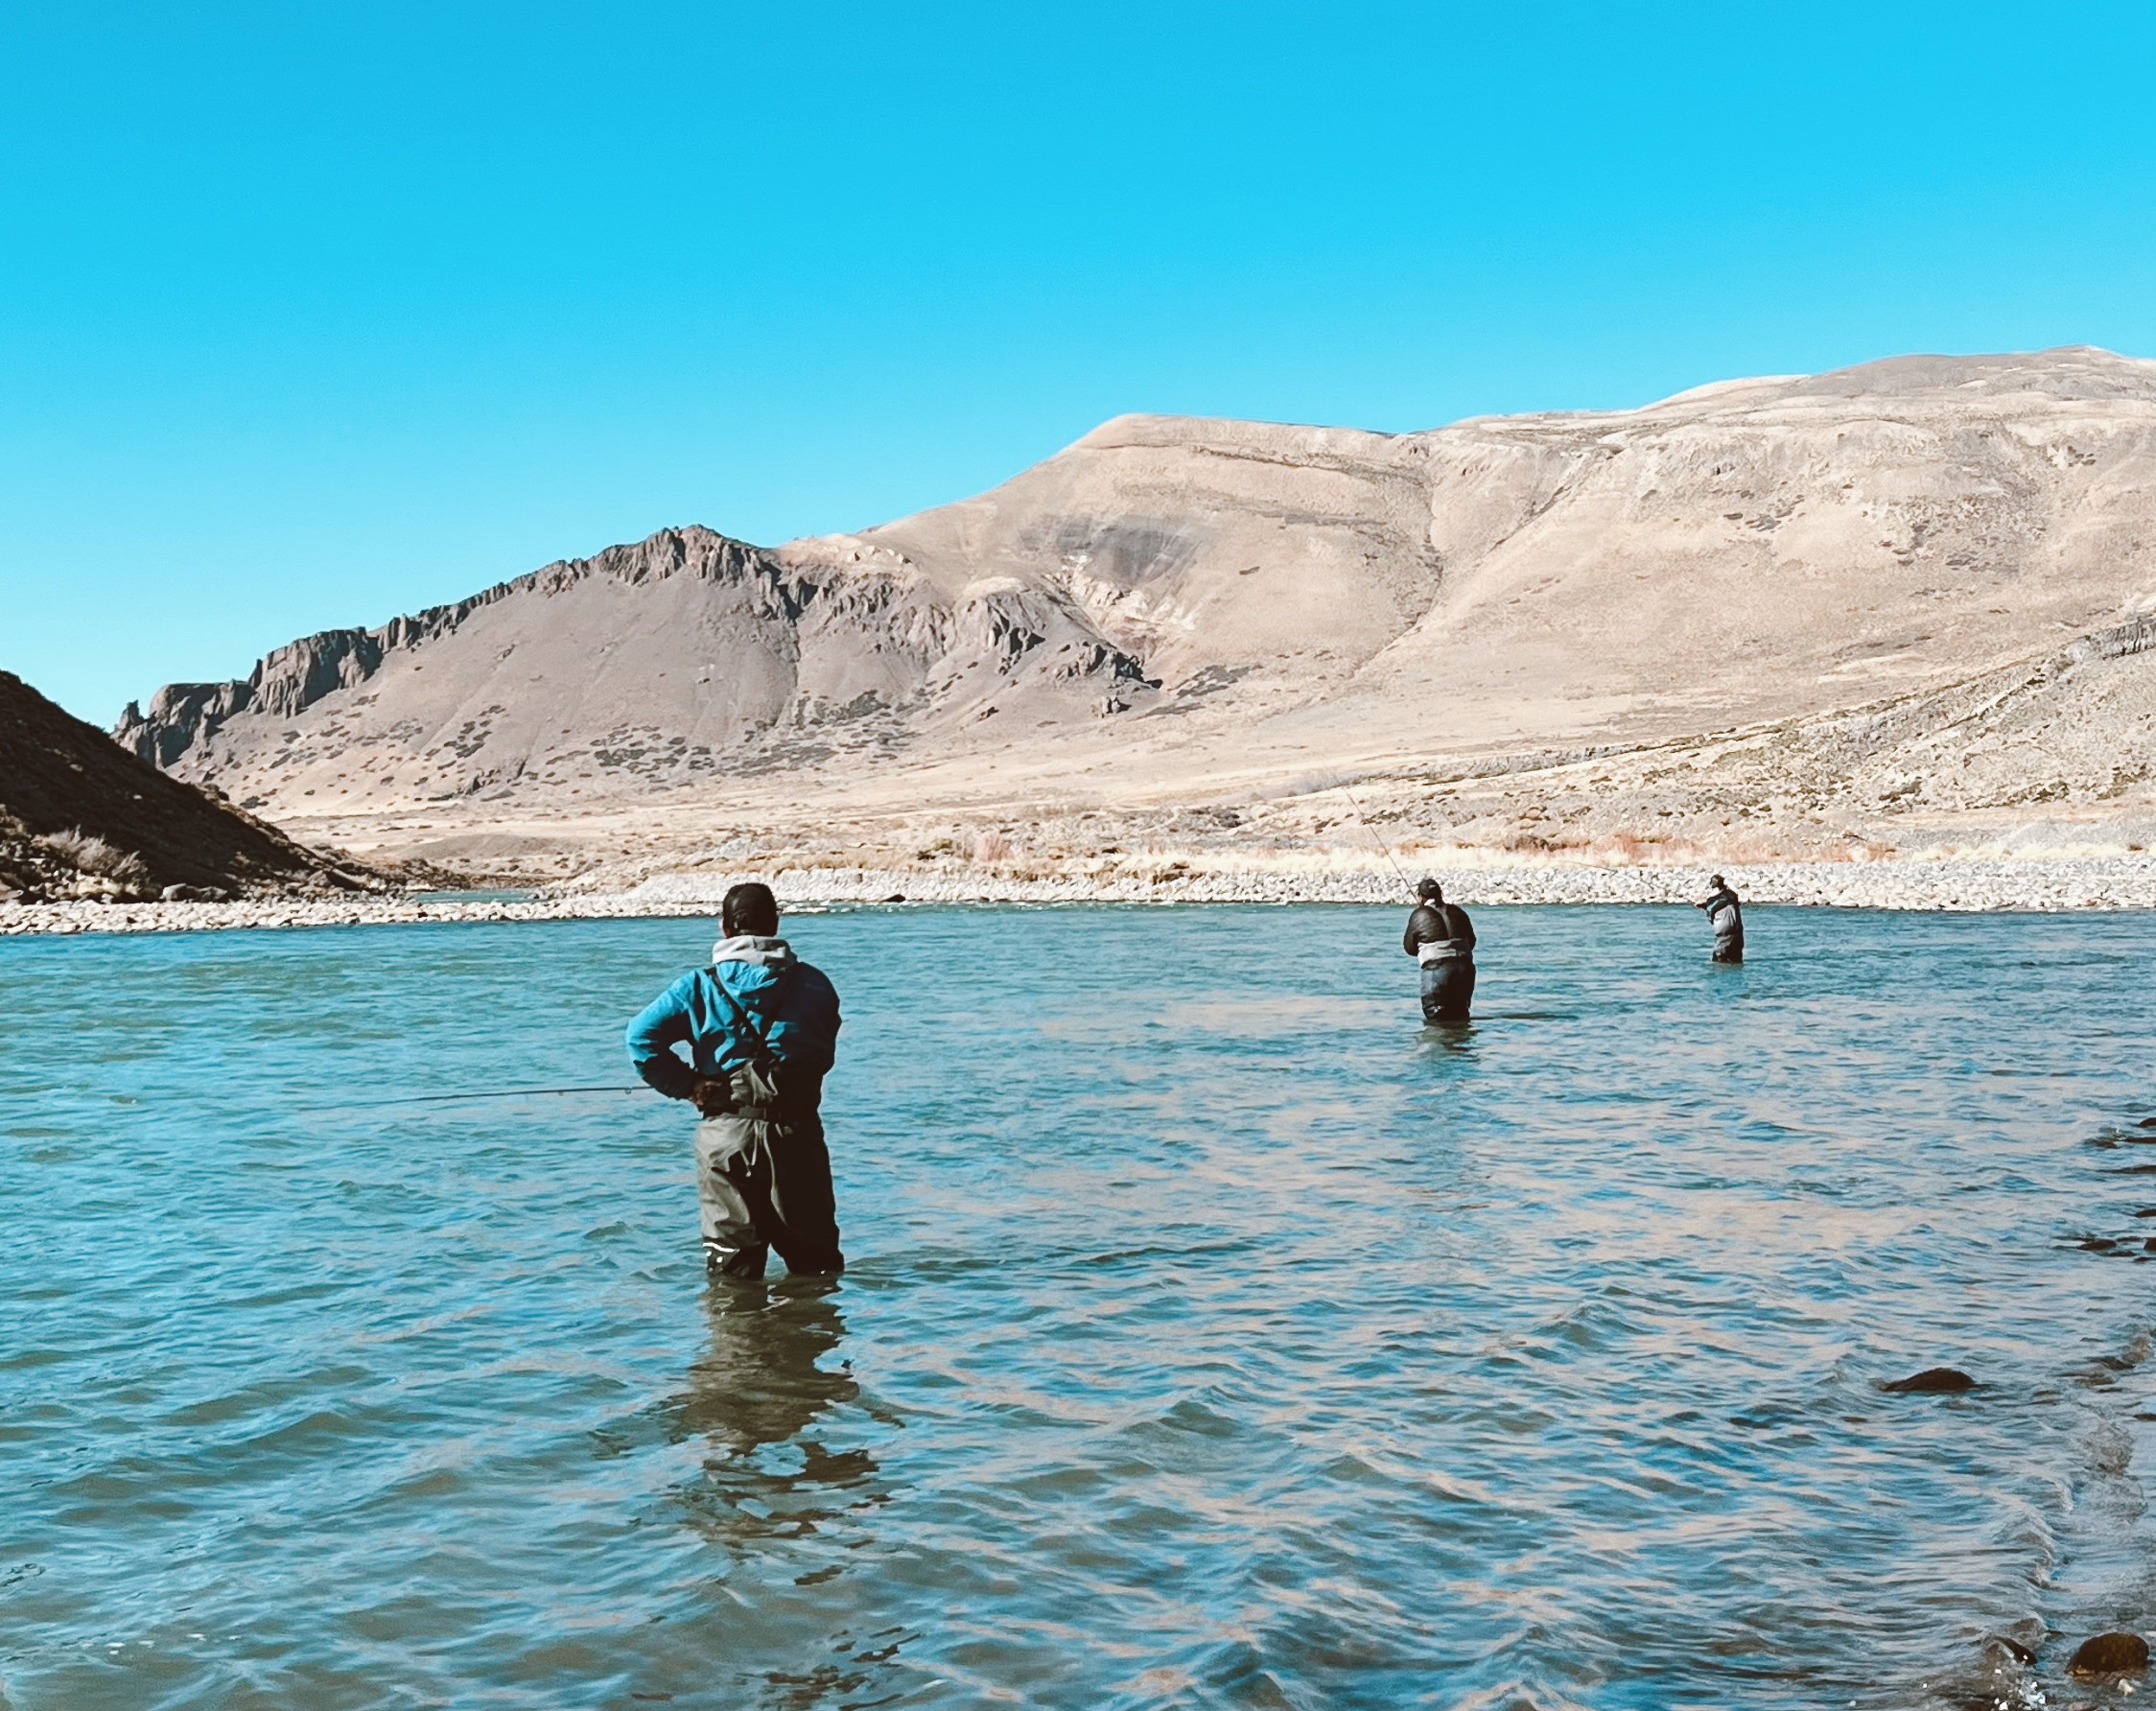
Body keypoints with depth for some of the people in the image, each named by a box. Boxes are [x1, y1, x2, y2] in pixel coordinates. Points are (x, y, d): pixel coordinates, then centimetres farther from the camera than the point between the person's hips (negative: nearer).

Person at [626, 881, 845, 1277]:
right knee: (816, 1263, 12)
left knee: (732, 1270, 8)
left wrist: (686, 1086, -1)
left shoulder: (700, 986, 0)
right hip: (797, 1134, 1)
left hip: (726, 1134, -1)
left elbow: (642, 1036, -8)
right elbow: (827, 1053, 13)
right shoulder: (813, 984, 6)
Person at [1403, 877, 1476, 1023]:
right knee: (1459, 1014, 16)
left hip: (1436, 970, -5)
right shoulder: (1458, 912, 14)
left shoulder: (1418, 916, 1)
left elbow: (1409, 948, 8)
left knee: (1434, 1017, -2)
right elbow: (1471, 941, 20)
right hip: (1465, 969, 5)